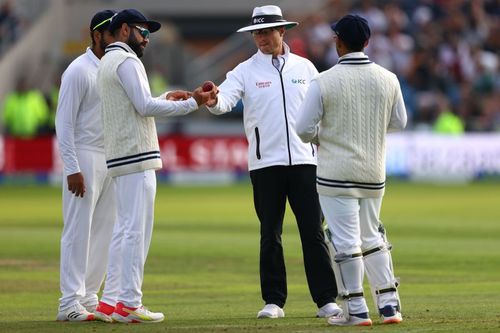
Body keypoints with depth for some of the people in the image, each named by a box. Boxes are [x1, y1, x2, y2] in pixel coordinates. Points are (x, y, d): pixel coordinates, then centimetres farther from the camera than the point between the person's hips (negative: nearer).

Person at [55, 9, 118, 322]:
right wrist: (72, 169, -18)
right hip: (84, 158, -8)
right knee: (79, 231, -7)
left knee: (105, 230, 7)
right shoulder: (79, 71, -9)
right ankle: (70, 302, -7)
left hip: (111, 160, 8)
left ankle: (88, 296, 12)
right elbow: (64, 121, -13)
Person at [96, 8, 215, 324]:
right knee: (137, 229, -9)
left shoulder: (108, 62, 21)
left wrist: (166, 98, 18)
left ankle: (111, 299, 11)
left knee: (125, 228, 12)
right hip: (136, 156, -10)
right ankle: (129, 304, -11)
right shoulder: (127, 61, -10)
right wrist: (191, 103, -14)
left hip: (119, 158, 10)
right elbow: (145, 107, -17)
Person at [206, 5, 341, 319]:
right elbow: (225, 100, -13)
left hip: (304, 161, 1)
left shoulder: (305, 68, 9)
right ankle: (274, 301, 9)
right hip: (265, 164, -1)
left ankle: (326, 299, 2)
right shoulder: (245, 71, 2)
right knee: (271, 235, 3)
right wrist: (212, 101, -37)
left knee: (314, 232, -1)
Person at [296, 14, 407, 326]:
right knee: (372, 237, 18)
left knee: (345, 242, 1)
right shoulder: (388, 79, -1)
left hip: (336, 174, -4)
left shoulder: (324, 82, -13)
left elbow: (305, 129, -11)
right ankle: (389, 304, 15)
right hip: (374, 173, 4)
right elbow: (399, 122, 10)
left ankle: (356, 311, 2)